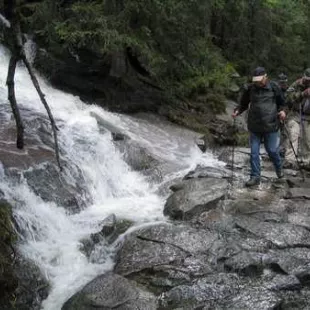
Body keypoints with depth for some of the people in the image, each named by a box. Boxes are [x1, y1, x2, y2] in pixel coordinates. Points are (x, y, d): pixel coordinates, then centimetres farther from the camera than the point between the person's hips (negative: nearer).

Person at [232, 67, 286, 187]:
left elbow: (281, 102, 8)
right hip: (254, 127, 2)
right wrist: (237, 111, -6)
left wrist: (282, 110, -12)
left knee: (272, 150, 5)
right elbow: (243, 104, 13)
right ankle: (255, 177, 12)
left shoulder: (274, 87, -3)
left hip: (270, 126, -2)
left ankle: (279, 169, 35)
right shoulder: (250, 88, 1)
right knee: (254, 152, 3)